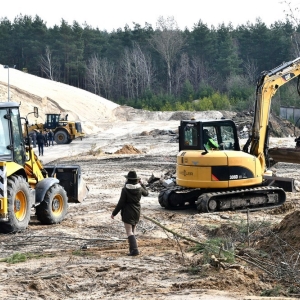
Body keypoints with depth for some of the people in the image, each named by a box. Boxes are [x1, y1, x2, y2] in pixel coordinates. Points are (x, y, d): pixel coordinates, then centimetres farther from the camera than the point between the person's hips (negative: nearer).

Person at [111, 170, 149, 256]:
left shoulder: (125, 189, -16)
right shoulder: (139, 188, -3)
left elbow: (121, 203, -14)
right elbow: (146, 193, 20)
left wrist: (114, 213, -4)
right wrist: (141, 183, 31)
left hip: (127, 213, -6)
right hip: (137, 212, 6)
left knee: (129, 232, -6)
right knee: (132, 230, 19)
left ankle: (134, 249, -19)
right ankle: (132, 248, 24)